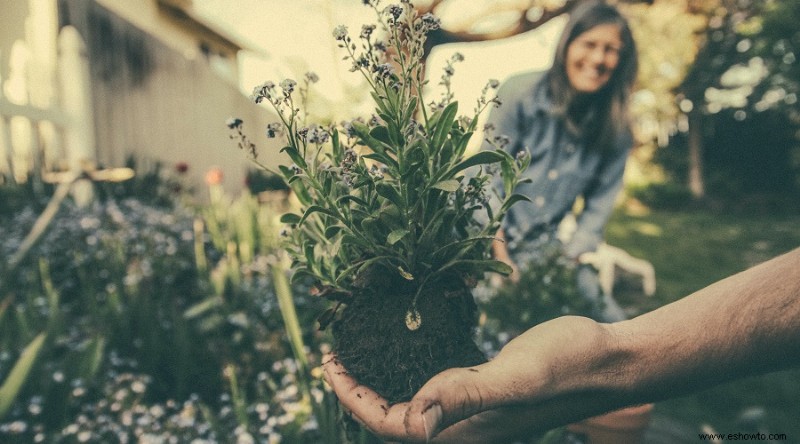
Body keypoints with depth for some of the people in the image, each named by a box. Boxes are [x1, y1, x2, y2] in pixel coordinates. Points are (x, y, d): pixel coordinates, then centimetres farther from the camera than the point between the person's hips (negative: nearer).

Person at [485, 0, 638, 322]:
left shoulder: (616, 129, 0)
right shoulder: (522, 93, -9)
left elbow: (598, 205, 5)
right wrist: (501, 256, -15)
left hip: (548, 248, 4)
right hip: (488, 239, -3)